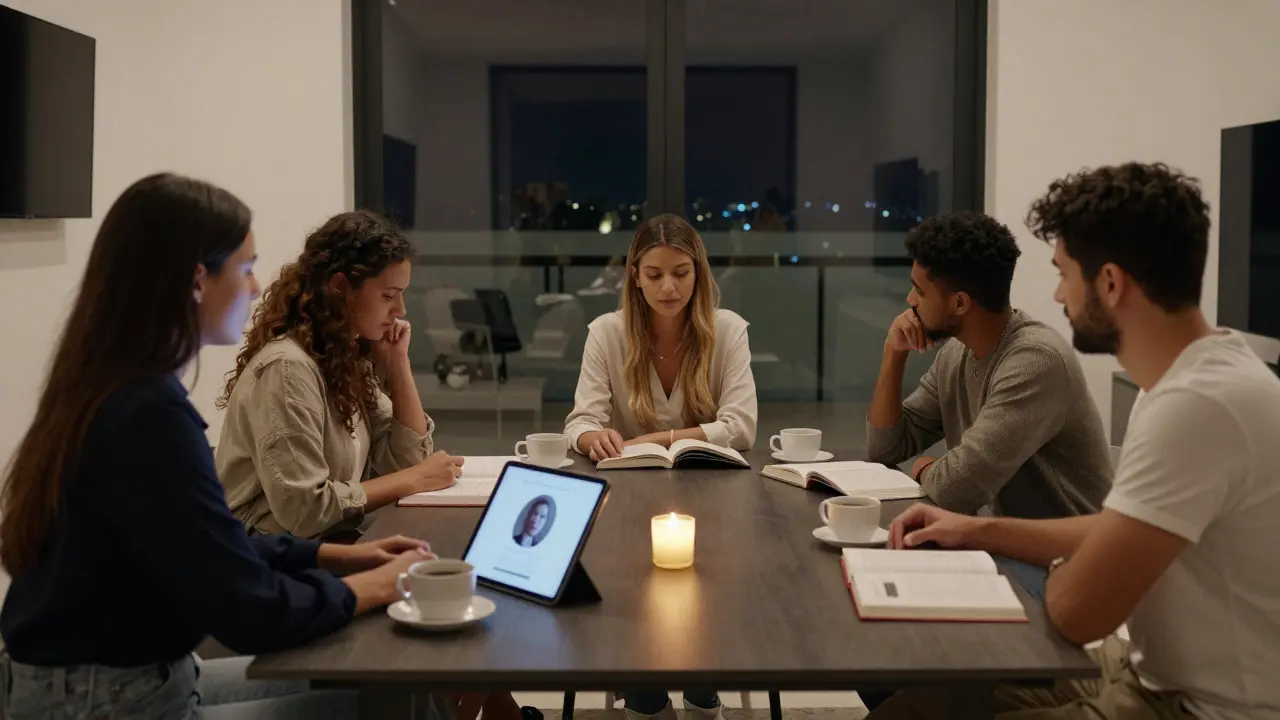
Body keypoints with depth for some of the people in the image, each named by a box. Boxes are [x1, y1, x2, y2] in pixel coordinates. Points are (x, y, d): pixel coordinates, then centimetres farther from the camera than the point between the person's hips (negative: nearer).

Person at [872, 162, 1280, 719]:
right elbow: (1115, 537, 16)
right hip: (1157, 672, 9)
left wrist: (1057, 568, -4)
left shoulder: (1198, 405, -29)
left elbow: (1077, 609, -26)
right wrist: (977, 530, 8)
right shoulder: (1196, 380, 5)